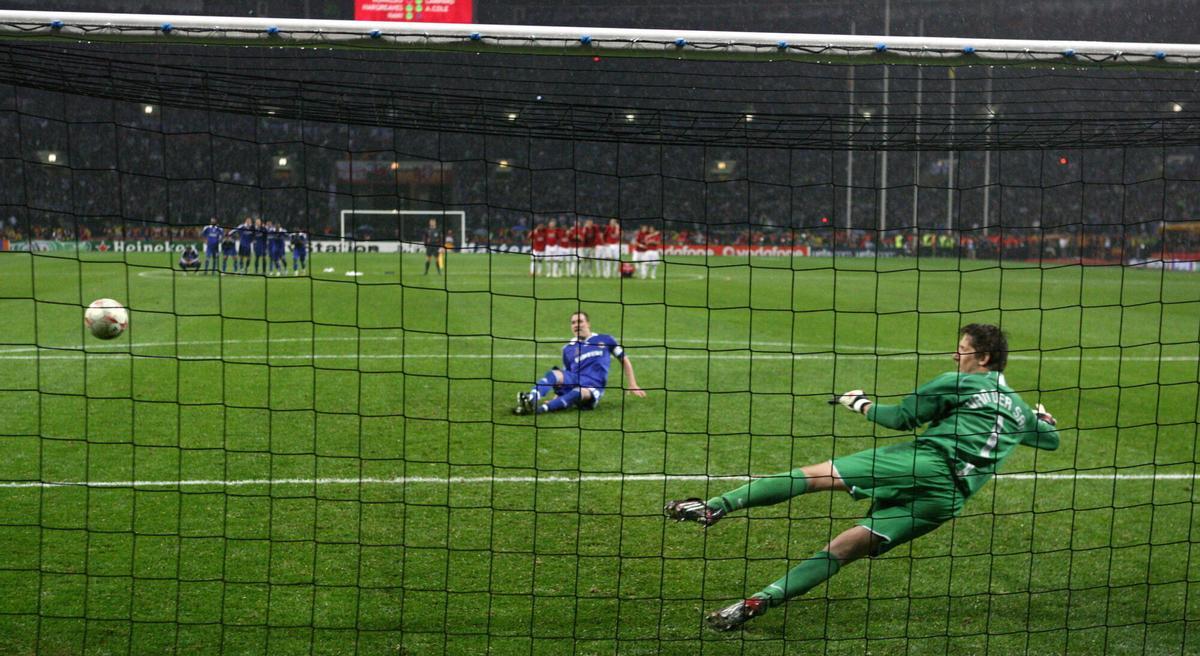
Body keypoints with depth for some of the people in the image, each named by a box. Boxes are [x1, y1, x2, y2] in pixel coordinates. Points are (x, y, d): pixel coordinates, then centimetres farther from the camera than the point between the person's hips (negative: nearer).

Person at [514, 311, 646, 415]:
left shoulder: (605, 340, 12)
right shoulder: (568, 349, 19)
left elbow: (624, 360, 18)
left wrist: (632, 385, 11)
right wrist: (557, 395, 7)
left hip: (593, 389, -3)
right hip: (573, 382, 3)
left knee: (579, 393, -38)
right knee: (554, 374, -28)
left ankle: (539, 409, -56)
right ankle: (531, 399, -56)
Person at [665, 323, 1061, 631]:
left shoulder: (957, 383, 8)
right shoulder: (1019, 408, 25)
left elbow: (902, 417, 7)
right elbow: (1050, 439, 42)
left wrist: (861, 404, 21)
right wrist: (1042, 418, 62)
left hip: (925, 463, -5)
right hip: (948, 499, 5)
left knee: (815, 475, -7)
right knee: (842, 549, 0)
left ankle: (717, 507, -22)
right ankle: (761, 600, -11)